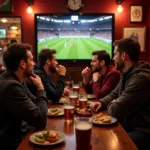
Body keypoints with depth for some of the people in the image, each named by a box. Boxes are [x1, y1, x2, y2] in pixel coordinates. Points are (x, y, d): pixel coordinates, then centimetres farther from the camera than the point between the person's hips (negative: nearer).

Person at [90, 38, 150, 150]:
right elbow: (114, 94, 20)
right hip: (129, 124, 9)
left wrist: (111, 105, -4)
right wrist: (102, 102, -1)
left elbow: (115, 111, -28)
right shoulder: (128, 74, 8)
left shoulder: (141, 78, -28)